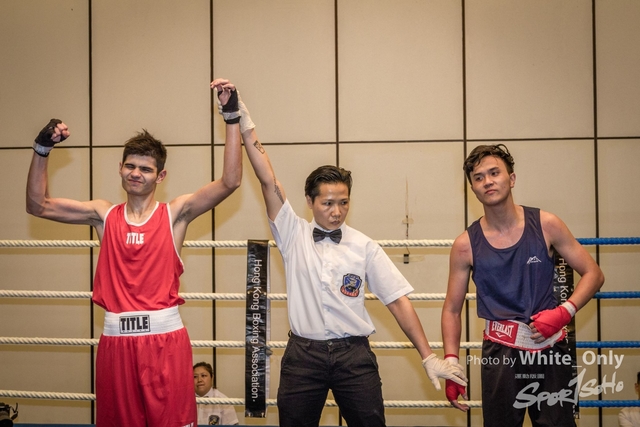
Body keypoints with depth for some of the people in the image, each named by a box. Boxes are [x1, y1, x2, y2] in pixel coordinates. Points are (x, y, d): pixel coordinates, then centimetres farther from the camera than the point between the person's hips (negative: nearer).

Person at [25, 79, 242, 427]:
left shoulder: (175, 213, 2)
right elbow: (38, 205, 11)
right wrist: (42, 149, 2)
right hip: (116, 339, 3)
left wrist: (232, 117, -12)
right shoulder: (104, 215, 10)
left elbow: (229, 182, -9)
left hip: (165, 337, -3)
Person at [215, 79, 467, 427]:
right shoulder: (293, 235, 4)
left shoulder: (365, 247, 3)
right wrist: (244, 124, -11)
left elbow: (398, 301, 2)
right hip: (303, 354, 0)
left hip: (354, 355, 0)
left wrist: (429, 358, -3)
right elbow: (268, 180, -4)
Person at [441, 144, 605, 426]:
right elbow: (452, 310, 5)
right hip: (500, 353, 0)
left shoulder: (545, 225, -2)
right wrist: (451, 363, -4)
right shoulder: (466, 246, -2)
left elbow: (593, 274, 3)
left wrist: (564, 312, -13)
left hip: (550, 349, 0)